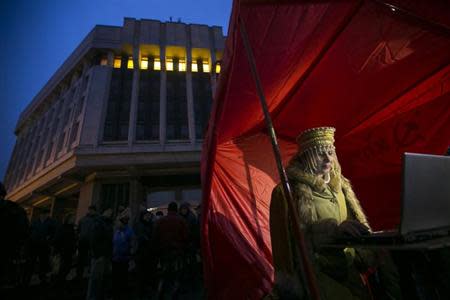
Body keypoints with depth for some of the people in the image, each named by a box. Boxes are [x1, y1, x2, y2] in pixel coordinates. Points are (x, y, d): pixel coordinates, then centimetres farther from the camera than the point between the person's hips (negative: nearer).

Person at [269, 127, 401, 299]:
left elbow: (357, 224, 13)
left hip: (347, 267, 6)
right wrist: (335, 230, -24)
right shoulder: (290, 191, -11)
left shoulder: (339, 185, 10)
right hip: (313, 270, -6)